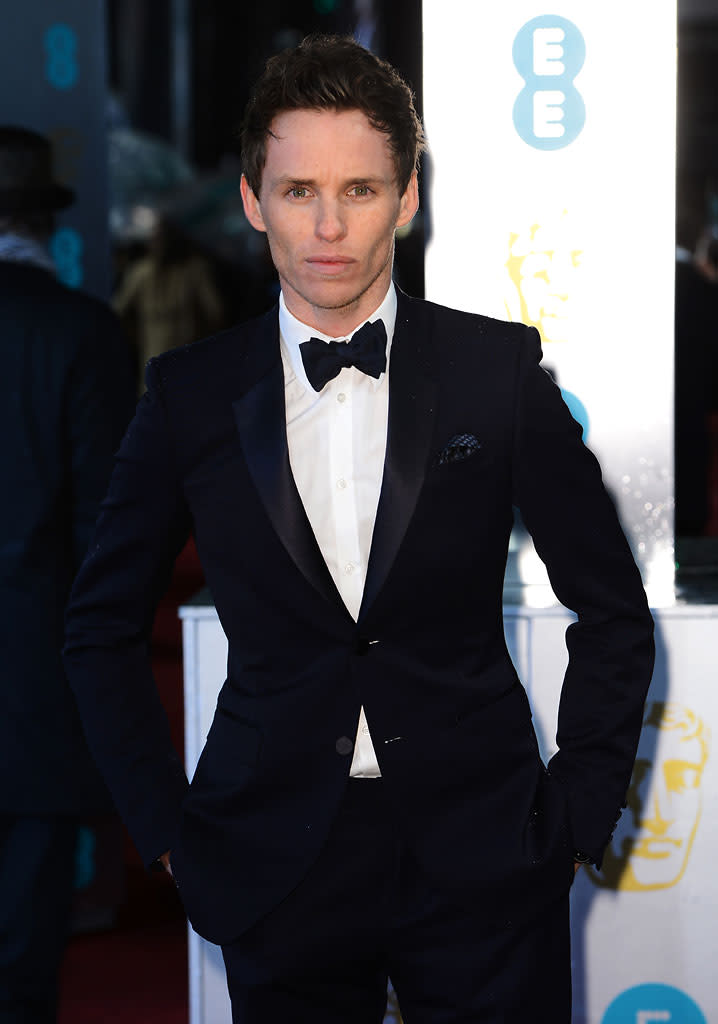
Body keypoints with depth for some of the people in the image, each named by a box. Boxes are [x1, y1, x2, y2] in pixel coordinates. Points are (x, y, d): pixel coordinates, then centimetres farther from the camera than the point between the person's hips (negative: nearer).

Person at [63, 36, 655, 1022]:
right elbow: (104, 628, 10)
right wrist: (167, 829, 4)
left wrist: (578, 818, 1)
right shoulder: (191, 394, 1)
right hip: (276, 866, 1)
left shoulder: (498, 369, -1)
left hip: (481, 865, -1)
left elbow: (613, 613, 6)